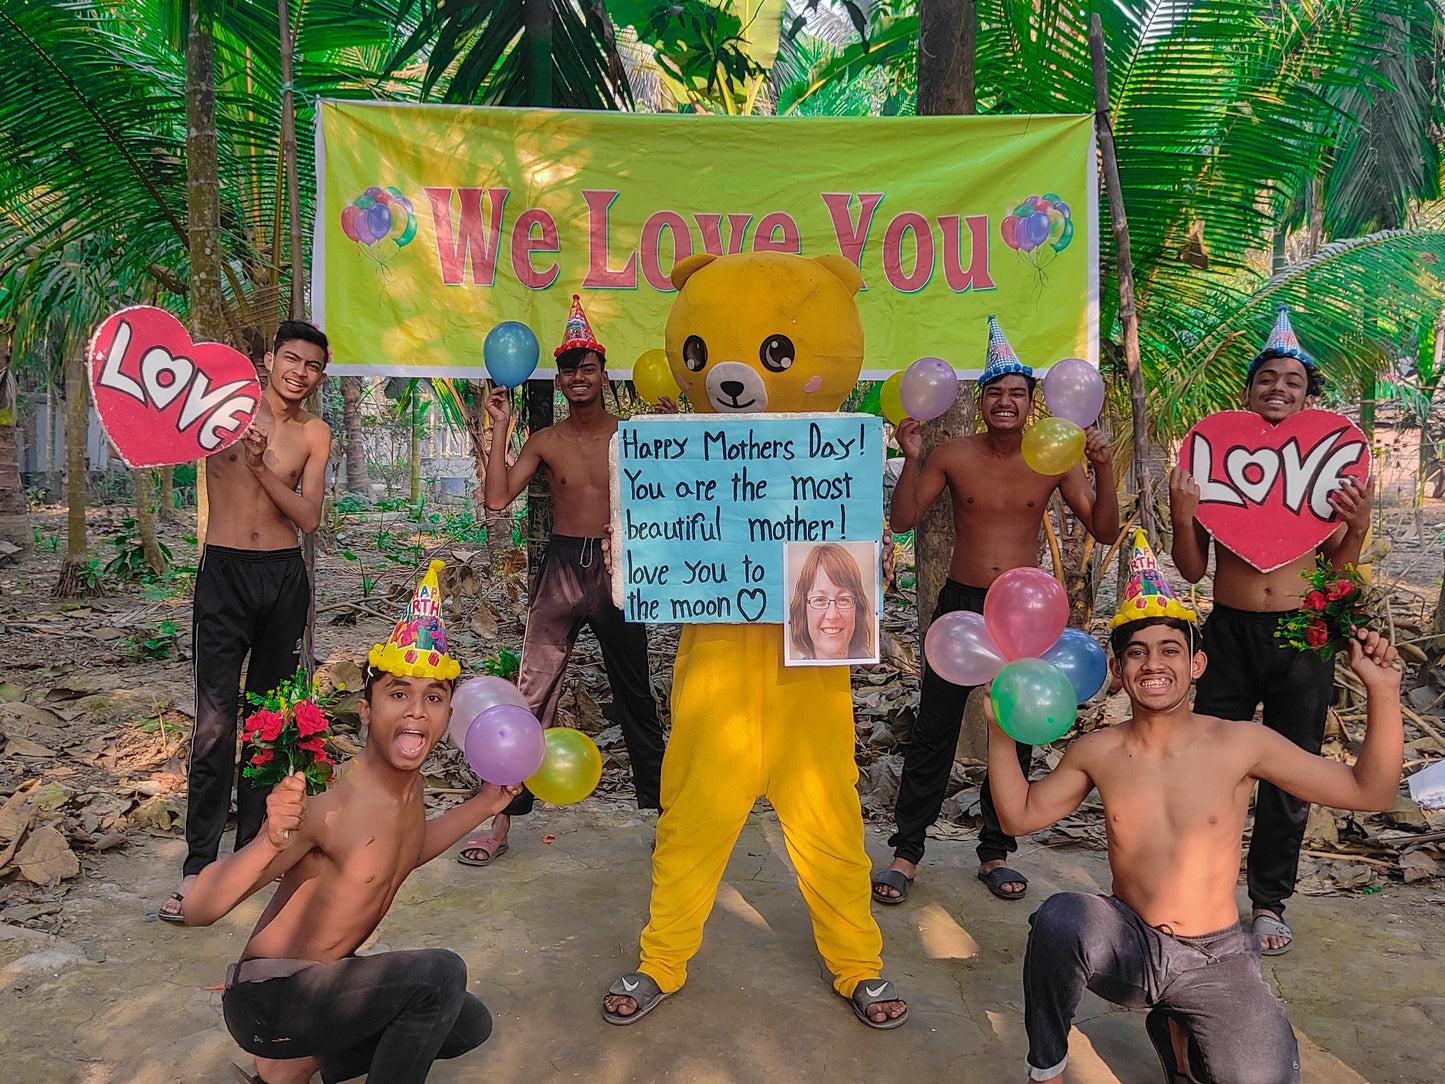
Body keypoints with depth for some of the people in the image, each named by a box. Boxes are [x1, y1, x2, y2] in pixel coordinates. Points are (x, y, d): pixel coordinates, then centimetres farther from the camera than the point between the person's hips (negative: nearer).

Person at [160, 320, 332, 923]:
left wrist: (261, 465, -18)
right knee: (215, 720, -8)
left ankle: (252, 840, 25)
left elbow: (308, 517, -4)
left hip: (285, 578, 3)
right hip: (225, 574, -3)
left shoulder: (315, 434, 6)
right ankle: (199, 863, 0)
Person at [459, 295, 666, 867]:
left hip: (617, 568, 0)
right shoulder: (544, 441, 6)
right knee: (532, 695, 0)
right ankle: (501, 823, 9)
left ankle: (661, 813, 23)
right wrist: (500, 428, -4)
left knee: (636, 700, 9)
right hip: (561, 568, 0)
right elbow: (498, 498, -5)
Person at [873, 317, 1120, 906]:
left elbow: (1105, 531, -1)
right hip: (960, 604, -1)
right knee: (932, 734, 2)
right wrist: (911, 460, -14)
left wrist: (1104, 470, -15)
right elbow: (902, 520, -2)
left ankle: (995, 852, 26)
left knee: (1015, 737, 9)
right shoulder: (953, 454, -2)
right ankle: (906, 851, 14)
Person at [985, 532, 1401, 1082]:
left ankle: (1178, 1033, 11)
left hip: (1215, 959, 1)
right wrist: (1000, 730, -6)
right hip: (1127, 945, 0)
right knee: (1060, 919, -33)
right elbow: (1020, 815, 7)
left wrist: (1382, 691, -15)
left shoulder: (1241, 744, -8)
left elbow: (1369, 791, -3)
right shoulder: (1097, 753, -3)